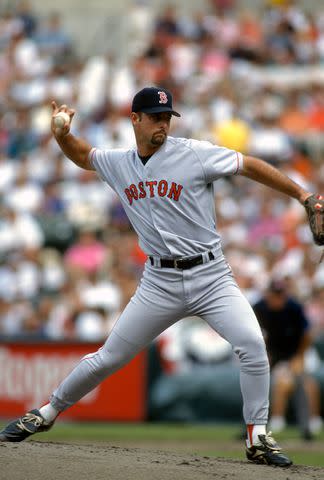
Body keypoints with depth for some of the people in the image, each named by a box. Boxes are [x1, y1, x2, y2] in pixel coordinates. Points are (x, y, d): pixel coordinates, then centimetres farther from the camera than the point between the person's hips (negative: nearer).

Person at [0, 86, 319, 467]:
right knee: (108, 358, 4)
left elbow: (251, 166, -4)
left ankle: (258, 438, -11)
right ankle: (47, 413, 24)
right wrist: (61, 134, 3)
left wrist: (301, 195, -8)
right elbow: (81, 155, 25)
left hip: (210, 277, -3)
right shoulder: (119, 164, 6)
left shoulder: (195, 154, -7)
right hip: (160, 282, 3)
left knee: (252, 344, -23)